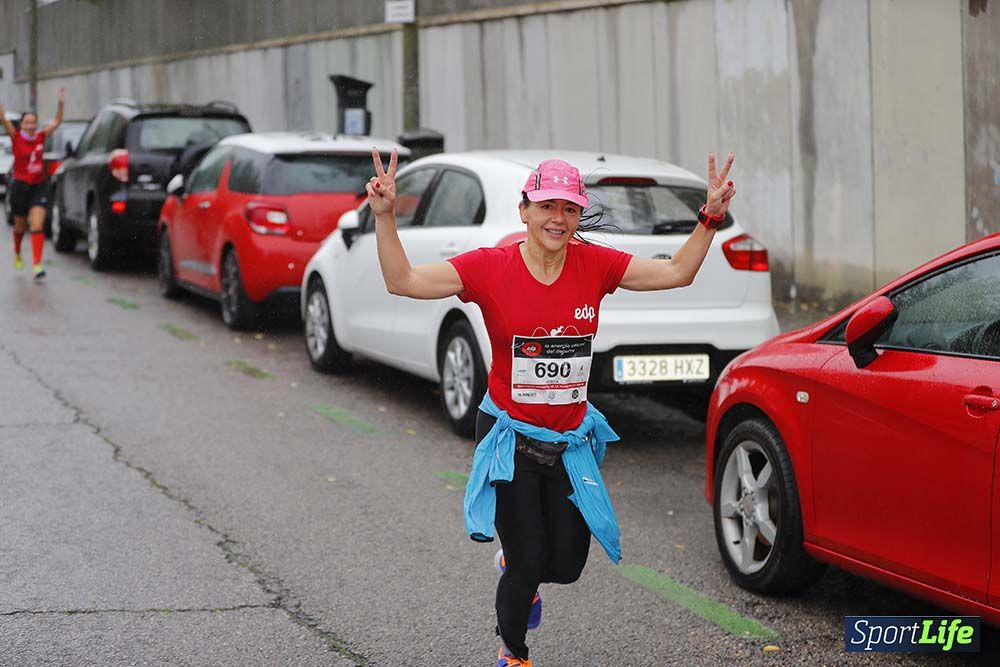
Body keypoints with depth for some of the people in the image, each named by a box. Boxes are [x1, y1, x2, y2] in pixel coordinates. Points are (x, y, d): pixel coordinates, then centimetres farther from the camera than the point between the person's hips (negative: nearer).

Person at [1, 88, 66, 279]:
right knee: (20, 226, 14)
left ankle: (37, 265, -15)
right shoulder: (16, 137, -5)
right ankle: (17, 253, 44)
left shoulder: (40, 137, 3)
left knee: (38, 226, -12)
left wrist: (61, 103, -7)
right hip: (20, 186, -1)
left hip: (39, 186, 1)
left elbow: (57, 121, 6)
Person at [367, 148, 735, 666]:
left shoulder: (594, 264, -5)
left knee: (565, 565, 7)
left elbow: (677, 272, 0)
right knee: (528, 565, -1)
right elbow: (402, 281, -18)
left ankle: (515, 563, 45)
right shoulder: (490, 267, -13)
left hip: (570, 440, 3)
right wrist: (384, 216, -29)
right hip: (510, 434, -3)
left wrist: (710, 218, -10)